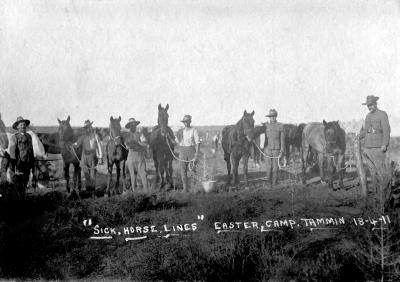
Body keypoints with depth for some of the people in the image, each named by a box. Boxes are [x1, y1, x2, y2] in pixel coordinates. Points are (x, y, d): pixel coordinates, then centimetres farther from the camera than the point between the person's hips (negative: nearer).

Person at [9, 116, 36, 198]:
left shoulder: (29, 137, 10)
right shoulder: (14, 138, -8)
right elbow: (12, 152, -10)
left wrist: (33, 166, 15)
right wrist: (13, 168, -14)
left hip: (27, 165, 5)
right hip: (18, 164, -5)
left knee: (24, 186, 12)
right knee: (18, 186, -3)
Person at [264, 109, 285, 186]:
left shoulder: (280, 126, 2)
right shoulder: (266, 126, 5)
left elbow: (282, 138, 2)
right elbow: (264, 137, 8)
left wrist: (282, 150, -4)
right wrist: (263, 148, 2)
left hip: (276, 149, 0)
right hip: (268, 149, 1)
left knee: (275, 166, 1)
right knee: (268, 166, -2)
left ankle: (274, 181, 12)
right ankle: (268, 180, 15)